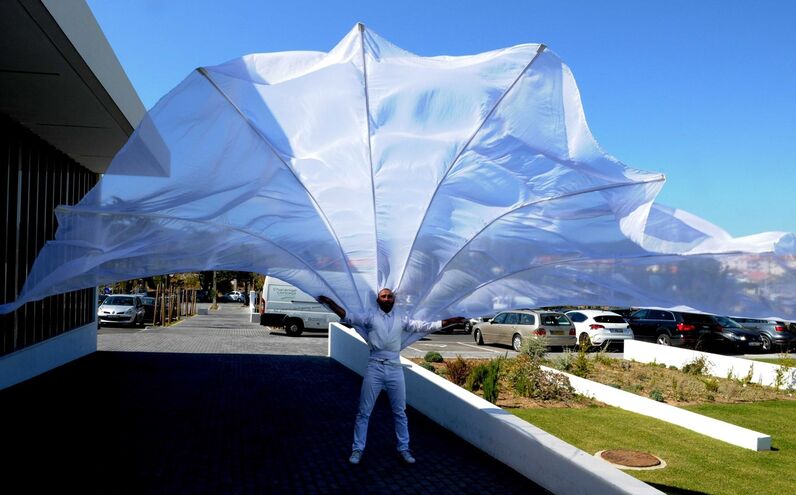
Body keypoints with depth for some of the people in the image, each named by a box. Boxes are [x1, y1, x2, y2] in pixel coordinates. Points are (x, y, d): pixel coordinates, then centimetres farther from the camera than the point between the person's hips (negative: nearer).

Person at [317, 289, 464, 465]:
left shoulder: (402, 317, 9)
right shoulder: (370, 315, 2)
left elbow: (422, 326, 9)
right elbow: (349, 317, -9)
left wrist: (449, 321, 5)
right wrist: (331, 304, -24)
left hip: (395, 368, 2)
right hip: (375, 367, -2)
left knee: (400, 412, 11)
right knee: (364, 412, 4)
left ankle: (403, 448, 24)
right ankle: (358, 449, 15)